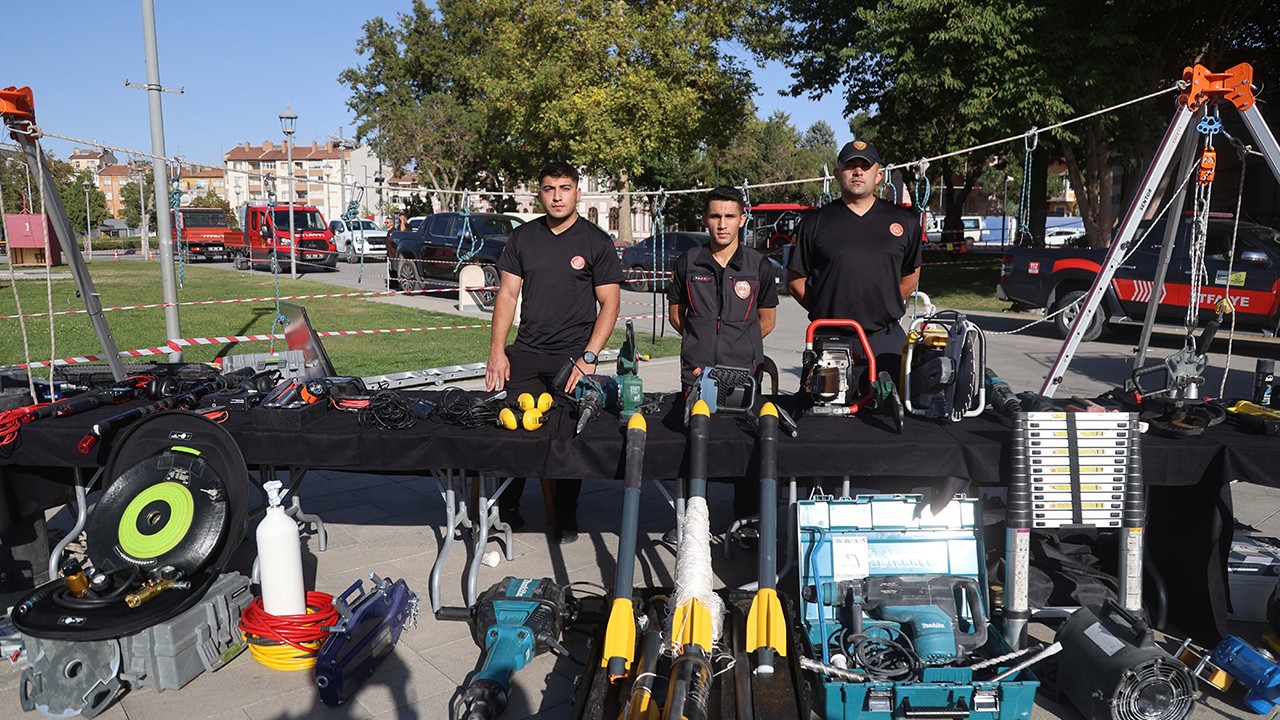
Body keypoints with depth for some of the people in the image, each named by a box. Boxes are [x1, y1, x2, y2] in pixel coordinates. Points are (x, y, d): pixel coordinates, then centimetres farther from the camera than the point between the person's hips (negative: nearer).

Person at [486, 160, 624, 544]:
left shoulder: (596, 242, 1)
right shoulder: (522, 237, 9)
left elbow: (610, 304, -1)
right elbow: (507, 294, 9)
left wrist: (588, 357, -10)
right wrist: (497, 350, -1)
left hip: (573, 356, -2)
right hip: (525, 353, 2)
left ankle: (566, 519, 19)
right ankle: (506, 508, 19)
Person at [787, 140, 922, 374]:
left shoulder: (904, 221, 10)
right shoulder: (815, 222, 6)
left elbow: (911, 277, 20)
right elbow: (795, 279, 8)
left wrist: (885, 307, 12)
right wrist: (825, 310, 2)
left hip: (886, 339, 1)